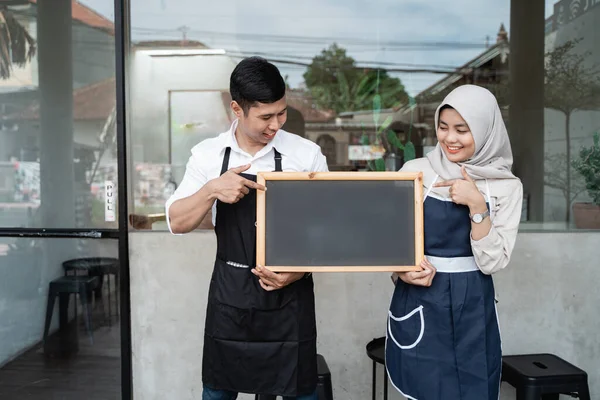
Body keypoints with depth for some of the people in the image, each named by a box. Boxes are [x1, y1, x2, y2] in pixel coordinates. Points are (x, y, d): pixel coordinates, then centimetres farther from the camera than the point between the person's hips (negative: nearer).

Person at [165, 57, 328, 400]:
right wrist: (211, 190, -20)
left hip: (289, 294, -1)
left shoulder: (306, 154, -7)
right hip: (230, 292, 2)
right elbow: (177, 223, -2)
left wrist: (299, 271, -16)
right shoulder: (208, 154, -2)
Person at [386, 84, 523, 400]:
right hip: (419, 303, -1)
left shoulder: (507, 186, -2)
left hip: (473, 308, 1)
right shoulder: (415, 172, -5)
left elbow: (492, 262, -9)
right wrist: (401, 270, -18)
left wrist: (477, 204, -18)